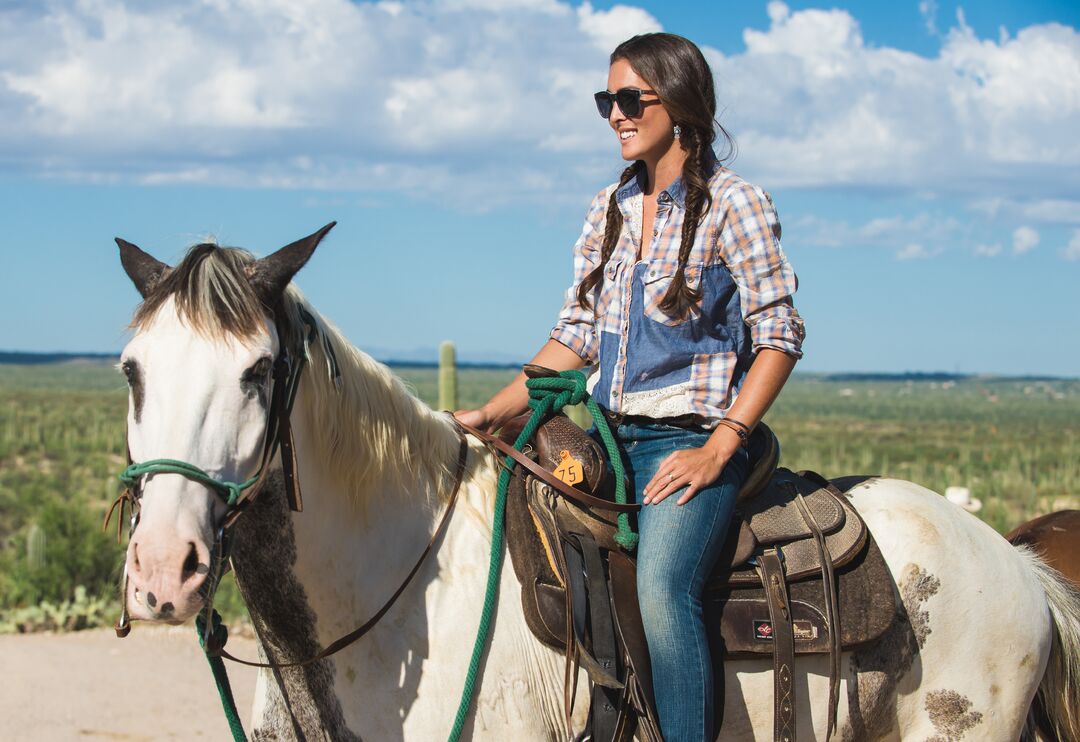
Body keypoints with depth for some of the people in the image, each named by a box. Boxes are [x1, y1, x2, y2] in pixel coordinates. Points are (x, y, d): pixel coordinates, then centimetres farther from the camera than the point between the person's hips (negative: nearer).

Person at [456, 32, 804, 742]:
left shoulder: (734, 204, -5)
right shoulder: (609, 208, 14)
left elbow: (779, 335, -8)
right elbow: (578, 334, 16)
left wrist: (716, 451, -16)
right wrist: (491, 413, 5)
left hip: (690, 441, -7)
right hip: (608, 437, 7)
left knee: (662, 585, -31)